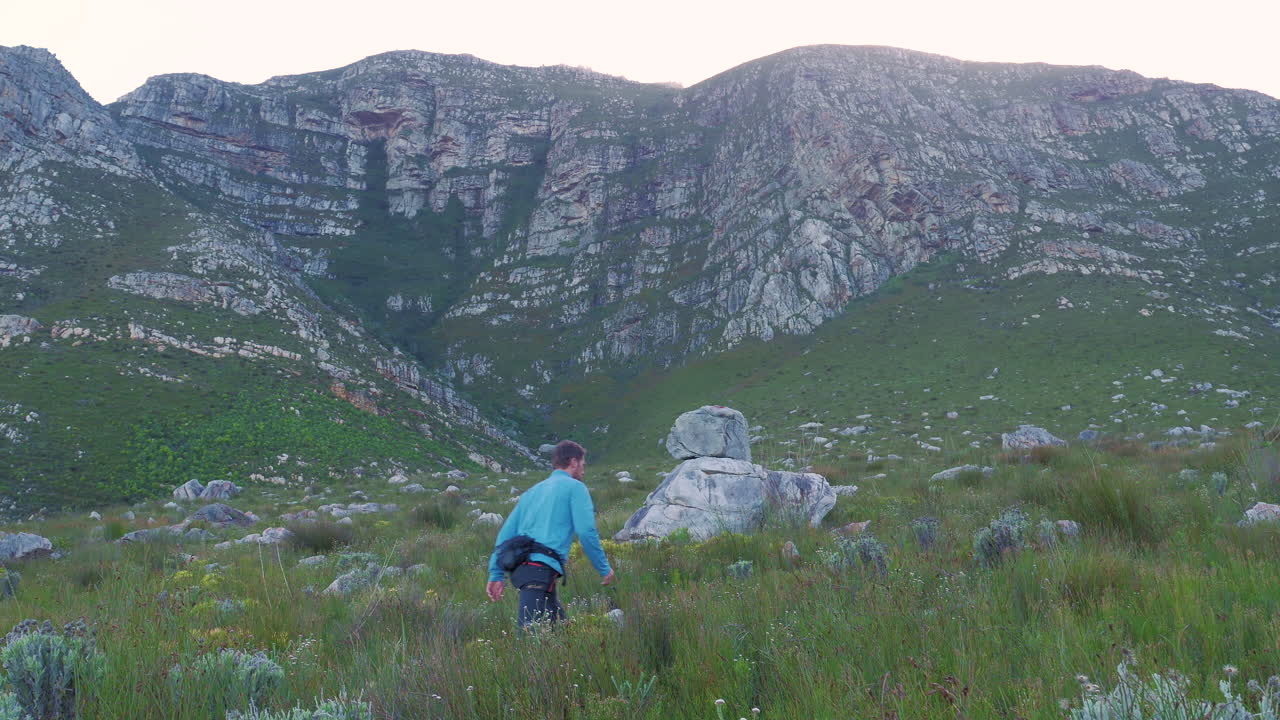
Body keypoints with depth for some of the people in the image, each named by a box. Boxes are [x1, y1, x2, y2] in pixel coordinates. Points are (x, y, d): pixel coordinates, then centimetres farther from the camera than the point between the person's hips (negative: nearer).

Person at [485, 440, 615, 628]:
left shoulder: (533, 491, 25)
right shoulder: (575, 487, 5)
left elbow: (506, 533, 21)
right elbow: (586, 532, -5)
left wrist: (496, 574, 20)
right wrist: (604, 569, 5)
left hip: (520, 568, 8)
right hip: (542, 567, -8)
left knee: (557, 622, 15)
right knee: (528, 629, -18)